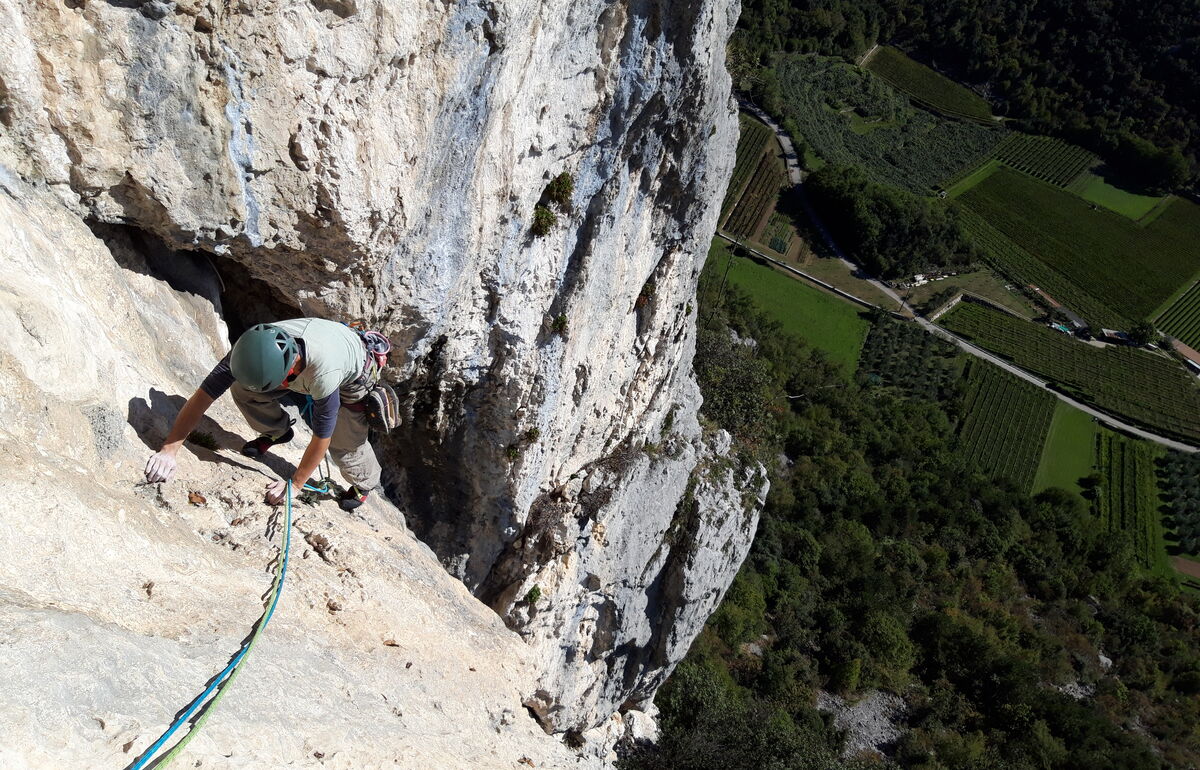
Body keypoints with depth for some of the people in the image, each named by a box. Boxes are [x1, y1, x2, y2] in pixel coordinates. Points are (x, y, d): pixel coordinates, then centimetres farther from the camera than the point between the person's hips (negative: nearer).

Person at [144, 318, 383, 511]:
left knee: (343, 443, -11)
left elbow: (321, 438, -34)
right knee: (242, 389, -9)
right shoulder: (253, 348, -36)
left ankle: (365, 483, 24)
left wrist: (294, 485, -22)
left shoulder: (323, 375, -48)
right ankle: (277, 432, 20)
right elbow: (203, 396, -29)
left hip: (352, 377, -4)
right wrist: (168, 451, -34)